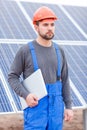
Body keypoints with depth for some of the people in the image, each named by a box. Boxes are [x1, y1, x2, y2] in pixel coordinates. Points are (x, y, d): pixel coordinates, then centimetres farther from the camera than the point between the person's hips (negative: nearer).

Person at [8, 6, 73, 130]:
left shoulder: (59, 50, 6)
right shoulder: (25, 50, -7)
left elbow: (64, 80, 10)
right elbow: (12, 77, -3)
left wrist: (69, 106, 5)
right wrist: (25, 95, -19)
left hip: (56, 107, 4)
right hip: (35, 106, -4)